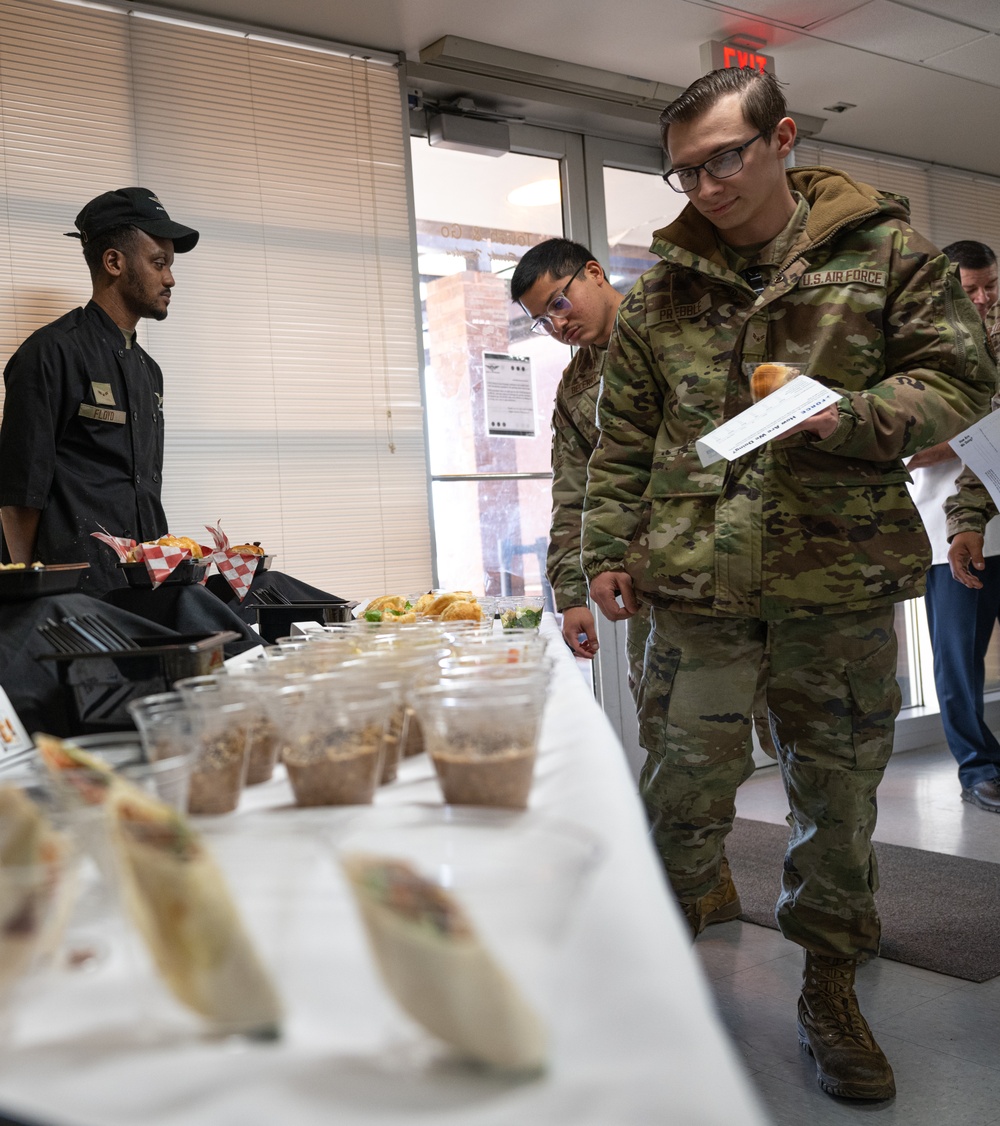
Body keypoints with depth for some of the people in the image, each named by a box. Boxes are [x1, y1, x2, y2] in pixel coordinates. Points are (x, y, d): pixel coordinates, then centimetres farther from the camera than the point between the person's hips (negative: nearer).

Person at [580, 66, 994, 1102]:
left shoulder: (885, 250, 4)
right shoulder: (659, 290, 9)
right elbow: (624, 440, 11)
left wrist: (850, 418, -15)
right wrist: (608, 549, 5)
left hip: (843, 585, 0)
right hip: (696, 586, 1)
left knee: (838, 793, 11)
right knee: (680, 793, 4)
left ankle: (830, 989, 29)